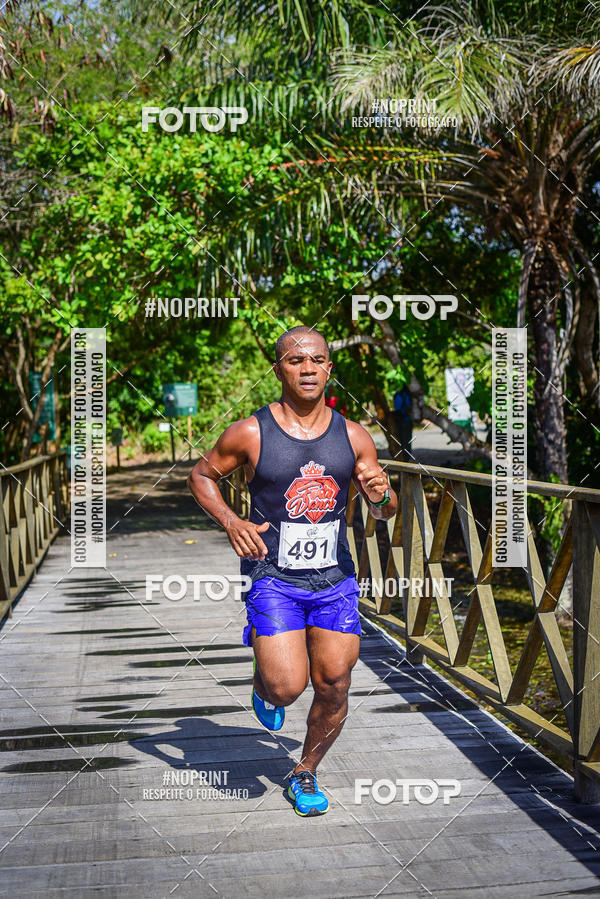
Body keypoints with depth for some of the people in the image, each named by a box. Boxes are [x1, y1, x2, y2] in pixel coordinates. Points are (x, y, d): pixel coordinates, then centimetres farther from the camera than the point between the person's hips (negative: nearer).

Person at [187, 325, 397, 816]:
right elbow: (202, 475, 8)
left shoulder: (354, 436, 1)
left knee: (334, 688, 4)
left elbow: (386, 511, 9)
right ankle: (264, 684, 25)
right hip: (274, 578, -3)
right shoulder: (250, 433, -7)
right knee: (287, 687, -14)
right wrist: (231, 522, -9)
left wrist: (382, 494, -15)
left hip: (335, 579, 3)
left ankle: (306, 774, 29)